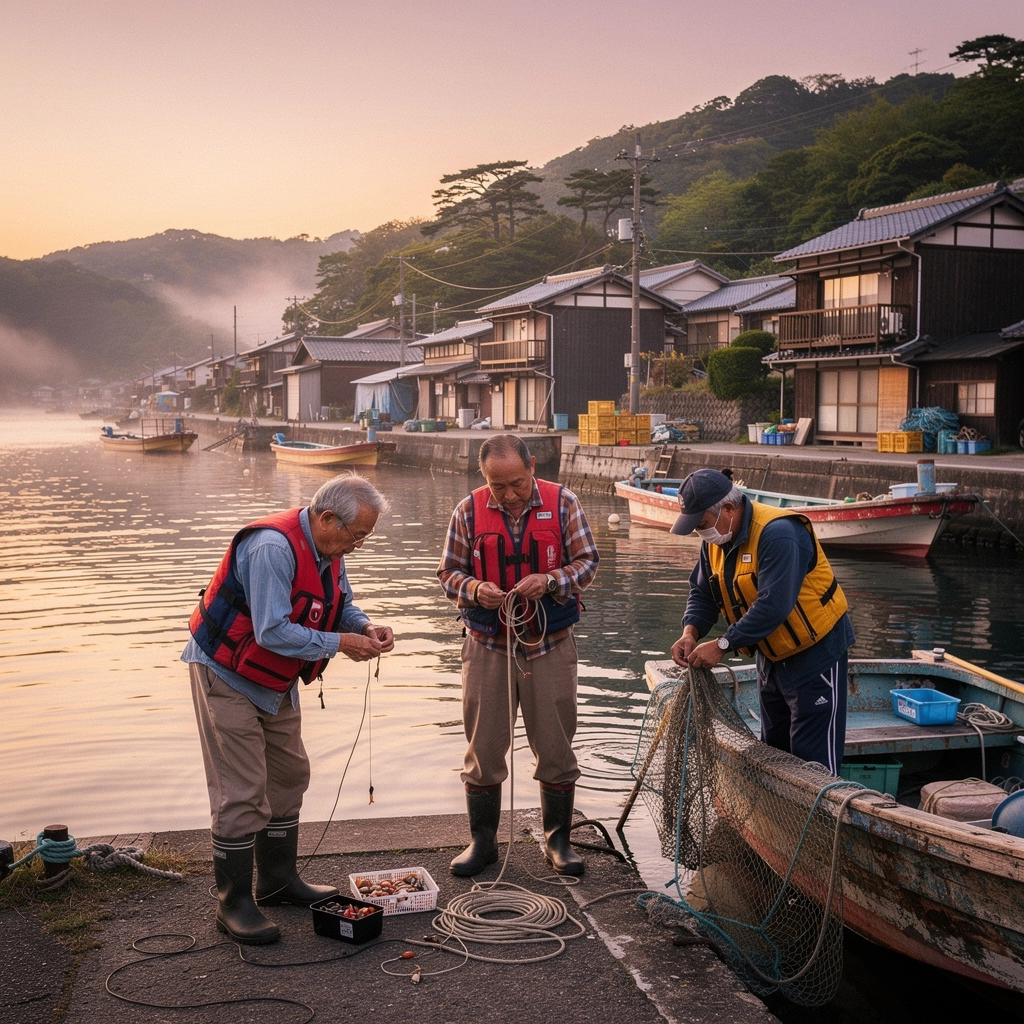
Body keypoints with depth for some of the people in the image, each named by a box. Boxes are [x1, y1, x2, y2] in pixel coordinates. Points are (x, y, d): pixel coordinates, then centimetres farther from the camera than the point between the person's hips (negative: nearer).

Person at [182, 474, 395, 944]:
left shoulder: (328, 548, -1)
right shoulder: (273, 547, -30)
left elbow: (340, 603, 12)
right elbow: (273, 632, -34)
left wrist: (366, 627, -9)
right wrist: (339, 644, -28)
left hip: (274, 680, 10)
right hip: (227, 675, -10)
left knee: (288, 776, 16)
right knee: (242, 791, -6)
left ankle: (278, 881, 30)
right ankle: (234, 904, 6)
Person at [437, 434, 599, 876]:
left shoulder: (563, 504, -3)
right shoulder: (468, 511, -2)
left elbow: (587, 562, 0)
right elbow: (448, 573, 3)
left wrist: (550, 581, -19)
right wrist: (475, 590, -18)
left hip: (550, 644, 0)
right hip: (487, 645, 1)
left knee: (555, 747, 6)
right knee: (483, 748, 7)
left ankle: (557, 839, 23)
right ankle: (482, 840, 22)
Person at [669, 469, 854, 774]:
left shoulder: (778, 534, -28)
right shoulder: (716, 540, 0)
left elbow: (773, 605, -34)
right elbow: (702, 593, 5)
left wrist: (723, 644, -32)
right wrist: (691, 631, -15)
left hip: (815, 654, -9)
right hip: (770, 657, 9)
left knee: (813, 760, -9)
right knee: (774, 752, 17)